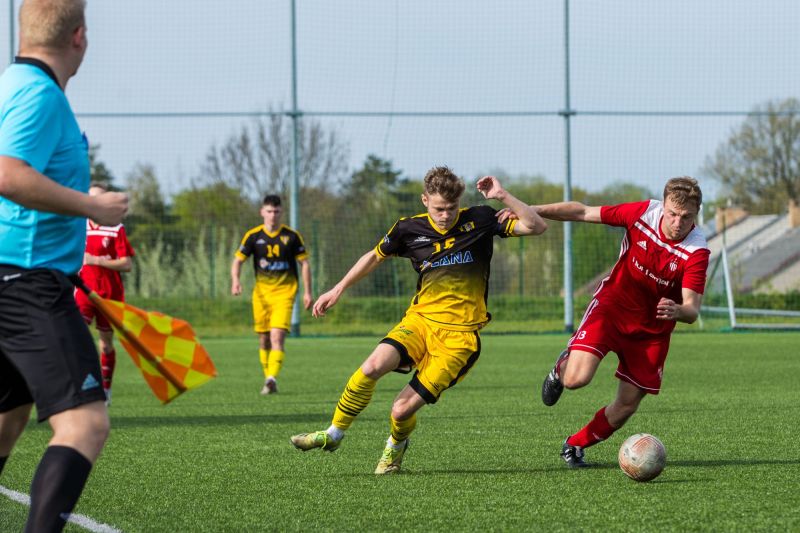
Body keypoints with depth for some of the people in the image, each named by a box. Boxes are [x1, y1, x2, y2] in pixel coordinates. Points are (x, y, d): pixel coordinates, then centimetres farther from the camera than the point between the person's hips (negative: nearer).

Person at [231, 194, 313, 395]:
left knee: (277, 337, -18)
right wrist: (235, 280, -15)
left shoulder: (291, 236, 0)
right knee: (264, 339, 8)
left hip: (284, 293, -3)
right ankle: (268, 379, 20)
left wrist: (307, 292, 2)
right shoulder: (253, 236, 2)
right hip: (261, 293, 3)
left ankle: (272, 378, -29)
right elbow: (238, 260, 5)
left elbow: (304, 263, 6)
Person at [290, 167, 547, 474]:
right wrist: (338, 290, 20)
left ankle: (396, 444, 25)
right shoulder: (411, 229, 3)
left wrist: (503, 197, -16)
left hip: (460, 334, -2)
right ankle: (334, 434, -8)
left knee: (403, 410, -12)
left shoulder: (478, 220, -2)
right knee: (373, 367, -28)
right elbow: (375, 256, 20)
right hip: (420, 319, 2)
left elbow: (536, 227, -5)